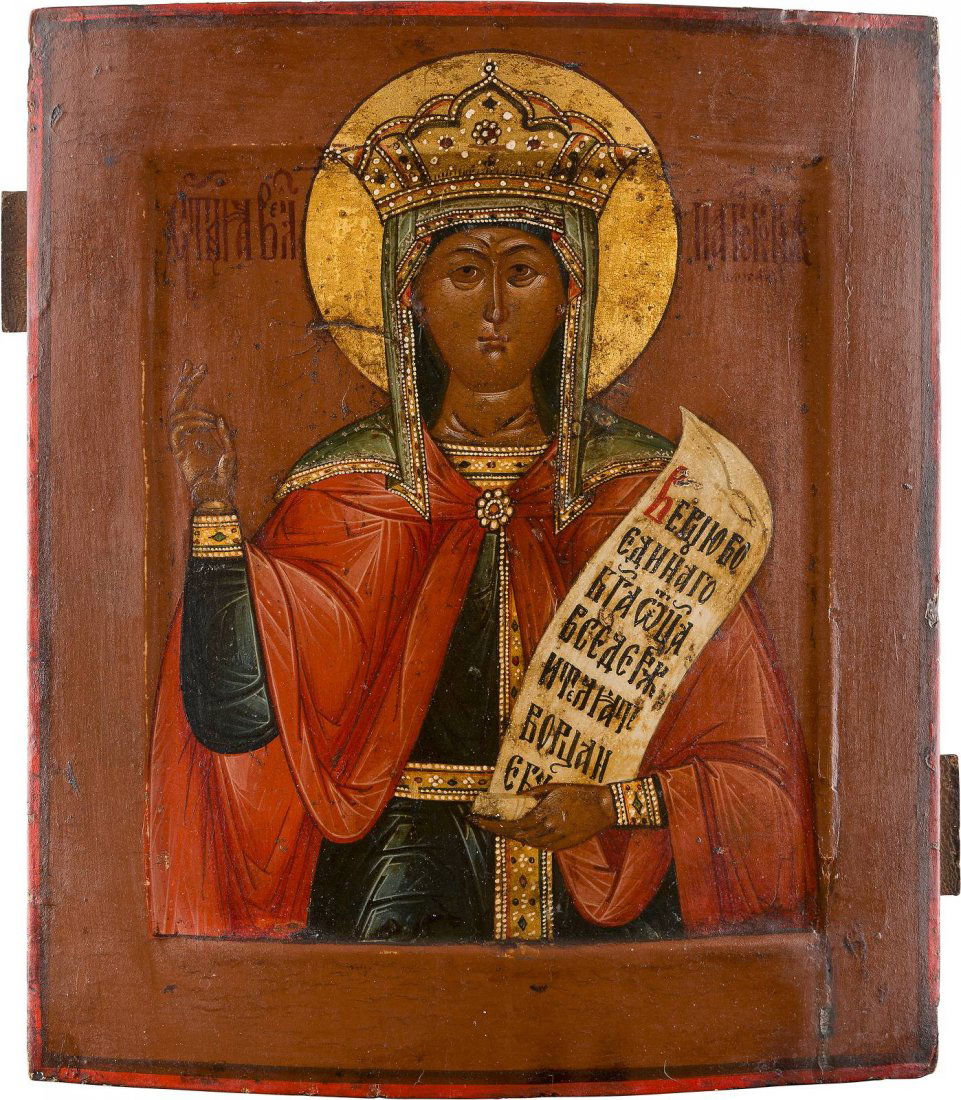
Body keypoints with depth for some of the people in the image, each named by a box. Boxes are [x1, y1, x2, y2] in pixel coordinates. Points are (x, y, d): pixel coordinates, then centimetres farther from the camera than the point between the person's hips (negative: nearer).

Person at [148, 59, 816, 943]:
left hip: (609, 886, 1)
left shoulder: (649, 495, 1)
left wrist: (618, 806, -12)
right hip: (405, 876, 0)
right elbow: (239, 718, -8)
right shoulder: (346, 492, 3)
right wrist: (216, 512, -16)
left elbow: (751, 767, 3)